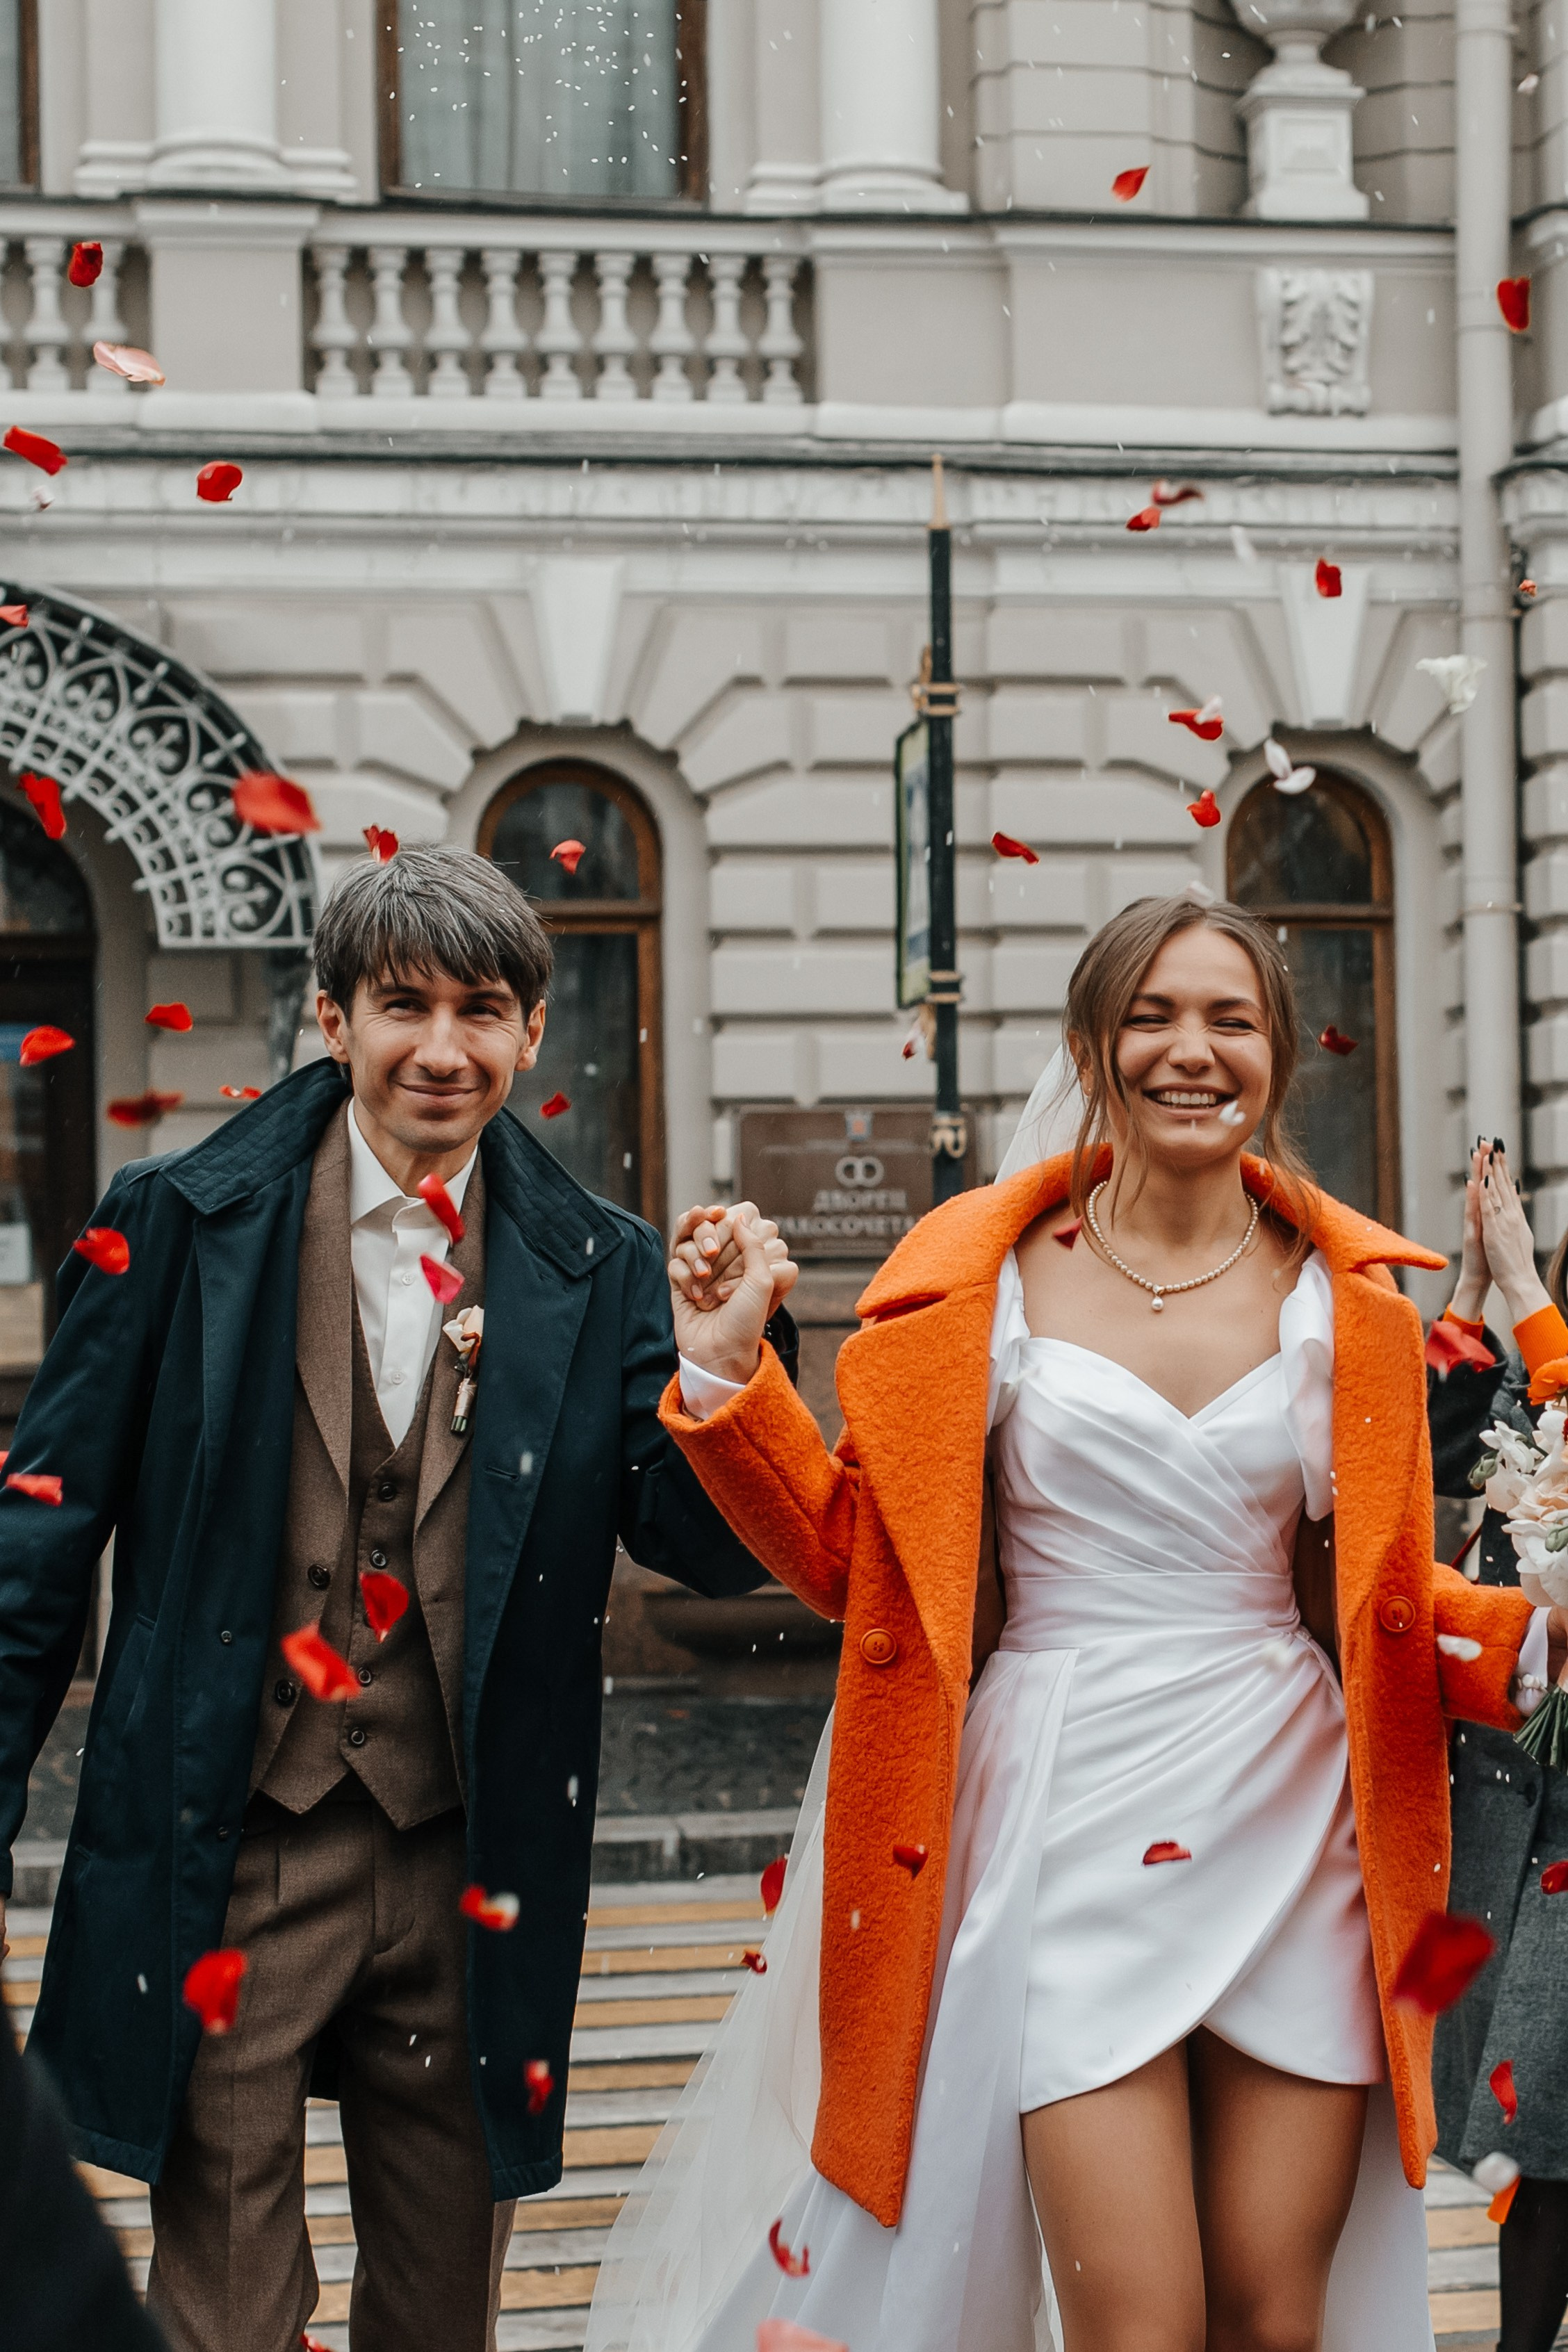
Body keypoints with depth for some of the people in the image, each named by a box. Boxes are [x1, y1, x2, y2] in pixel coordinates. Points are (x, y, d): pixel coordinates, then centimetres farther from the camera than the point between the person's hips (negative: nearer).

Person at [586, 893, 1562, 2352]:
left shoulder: (1344, 1300, 6)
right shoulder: (989, 1282, 0)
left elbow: (1385, 1597, 15)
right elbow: (855, 1554, 4)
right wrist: (729, 1374, -7)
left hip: (1292, 1832, 2)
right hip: (1076, 1830, -2)